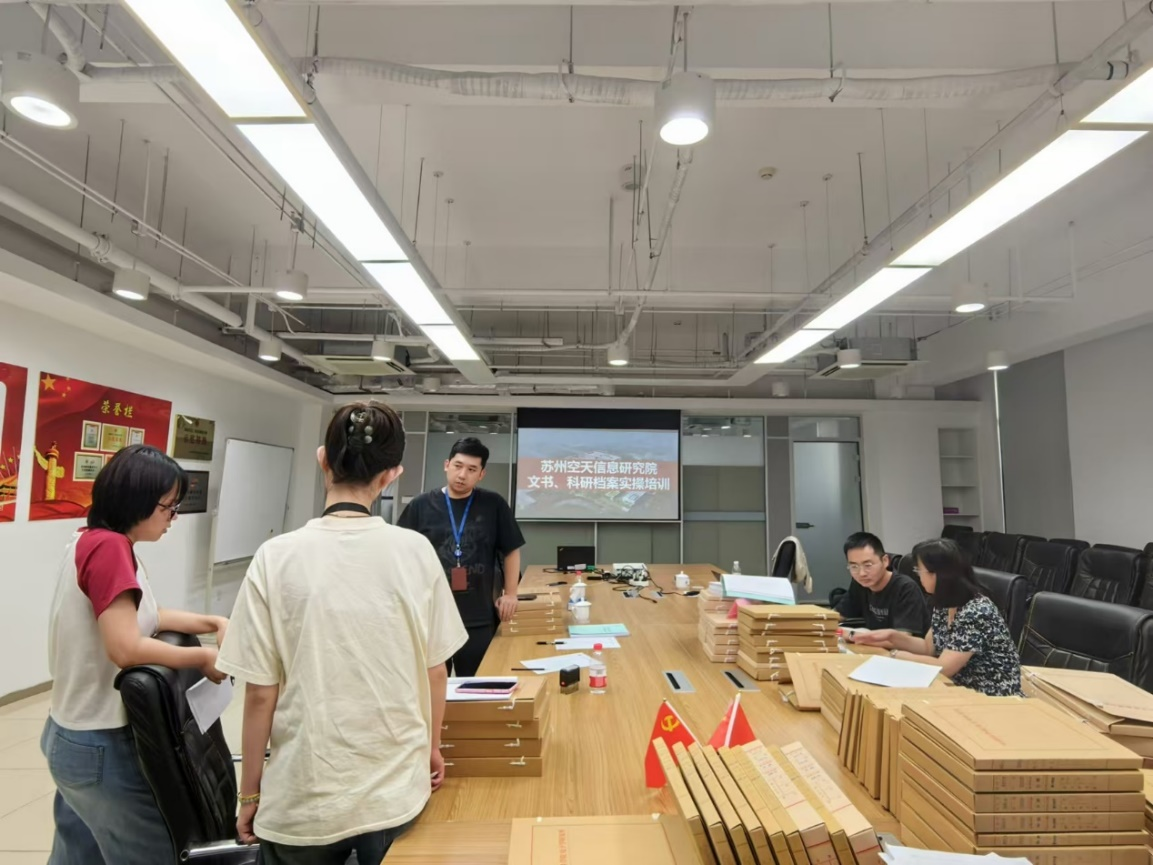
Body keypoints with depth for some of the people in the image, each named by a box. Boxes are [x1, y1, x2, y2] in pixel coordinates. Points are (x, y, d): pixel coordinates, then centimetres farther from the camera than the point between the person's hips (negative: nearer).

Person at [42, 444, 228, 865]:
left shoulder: (91, 541, 6)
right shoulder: (109, 547, -24)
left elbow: (139, 614, 12)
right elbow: (126, 648, -29)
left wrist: (212, 622, 0)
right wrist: (203, 658, -16)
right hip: (101, 746, -9)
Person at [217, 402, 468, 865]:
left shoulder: (277, 558, -15)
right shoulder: (416, 551, -11)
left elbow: (261, 693, -9)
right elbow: (435, 671, -3)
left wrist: (250, 792, 7)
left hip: (304, 799, 0)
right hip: (397, 789, 1)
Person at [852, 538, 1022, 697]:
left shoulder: (975, 613, -26)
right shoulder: (945, 605, 0)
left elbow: (943, 667, -25)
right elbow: (929, 647, 11)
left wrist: (896, 655, -14)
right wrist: (892, 636, -3)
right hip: (962, 689, 7)